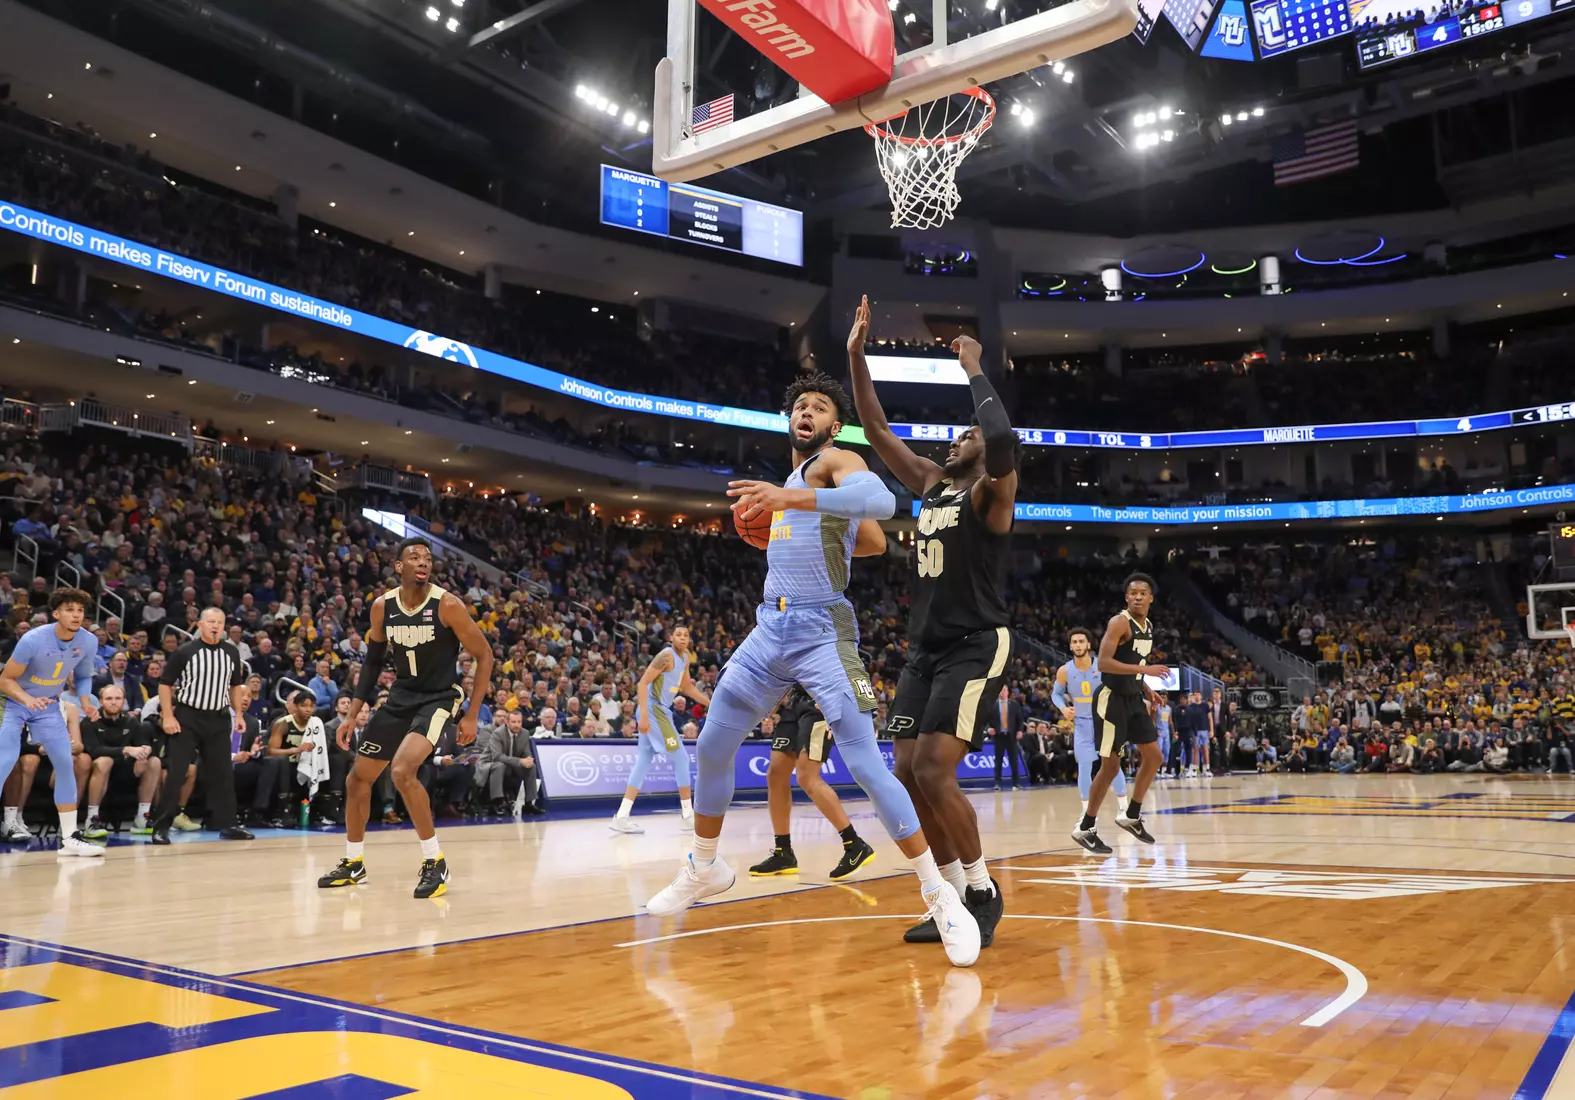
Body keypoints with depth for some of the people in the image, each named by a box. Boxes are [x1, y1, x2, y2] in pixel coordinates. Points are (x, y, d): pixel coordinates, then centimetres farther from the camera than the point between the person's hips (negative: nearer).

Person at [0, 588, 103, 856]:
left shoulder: (89, 642, -12)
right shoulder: (33, 639, -26)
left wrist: (86, 702, -13)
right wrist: (29, 699, -37)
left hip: (49, 706, 5)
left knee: (66, 764, -2)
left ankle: (70, 838, 6)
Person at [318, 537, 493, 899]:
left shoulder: (447, 605, -18)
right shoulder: (382, 607, -3)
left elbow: (484, 656, -11)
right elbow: (373, 660, 11)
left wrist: (472, 716, -14)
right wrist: (352, 714, 7)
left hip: (439, 698, -6)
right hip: (400, 696, 6)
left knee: (403, 771, -27)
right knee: (357, 778, 11)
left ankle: (435, 862, -13)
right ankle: (353, 863, 32)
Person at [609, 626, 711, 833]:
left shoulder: (685, 657, 14)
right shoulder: (667, 655, -15)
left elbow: (687, 687, 28)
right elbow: (642, 683, -19)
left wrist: (711, 703, 24)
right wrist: (643, 715, -26)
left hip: (660, 709, 10)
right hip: (654, 709, -10)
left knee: (643, 762, 6)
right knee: (680, 758, -4)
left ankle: (622, 817, 3)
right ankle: (688, 814, 4)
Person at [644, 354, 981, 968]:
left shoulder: (836, 463, -5)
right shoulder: (790, 481, 21)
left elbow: (881, 503, -29)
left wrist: (791, 498, -40)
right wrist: (767, 517, 19)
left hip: (821, 632, -8)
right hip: (771, 627, 8)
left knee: (865, 765, -15)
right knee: (711, 747, 11)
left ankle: (941, 898, -4)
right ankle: (704, 870, 31)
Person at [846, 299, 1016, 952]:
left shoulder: (990, 494, -5)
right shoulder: (931, 485, 15)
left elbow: (1005, 441, -28)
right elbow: (875, 427, 14)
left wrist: (974, 372, -17)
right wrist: (856, 355, 8)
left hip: (976, 647, -8)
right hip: (925, 647, 8)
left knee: (933, 771, -17)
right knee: (907, 775, 4)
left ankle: (982, 892, 2)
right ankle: (954, 895, 17)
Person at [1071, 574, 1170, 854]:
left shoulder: (1148, 626, 11)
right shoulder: (1119, 622, -17)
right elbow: (1103, 663, -26)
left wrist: (1147, 691, 11)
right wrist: (1145, 669, -30)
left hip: (1133, 698, 9)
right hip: (1113, 699, -9)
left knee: (1153, 756, 10)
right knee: (1111, 766, -5)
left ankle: (1131, 816, 25)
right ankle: (1084, 829, 6)